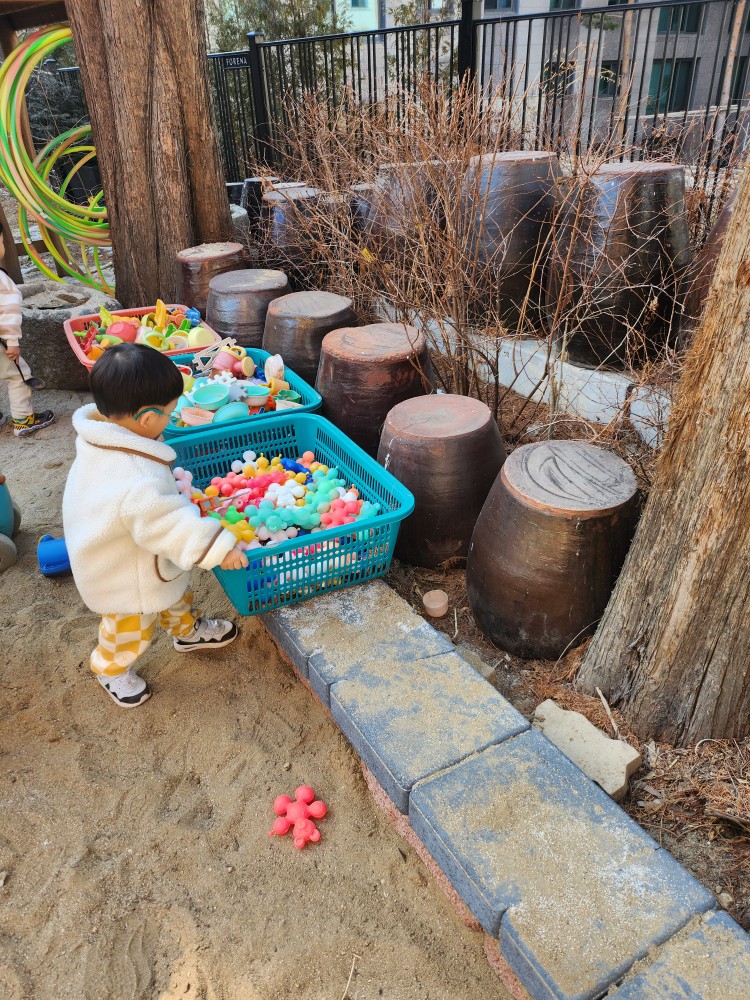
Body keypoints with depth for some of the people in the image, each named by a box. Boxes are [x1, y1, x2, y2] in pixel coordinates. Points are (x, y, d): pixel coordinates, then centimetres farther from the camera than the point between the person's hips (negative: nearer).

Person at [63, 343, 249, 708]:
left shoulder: (101, 438, -14)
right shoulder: (138, 482, -45)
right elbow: (171, 522, -39)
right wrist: (219, 547, -31)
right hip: (126, 575, -8)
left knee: (174, 593, 31)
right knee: (131, 625, 21)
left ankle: (187, 630, 58)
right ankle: (111, 669, 48)